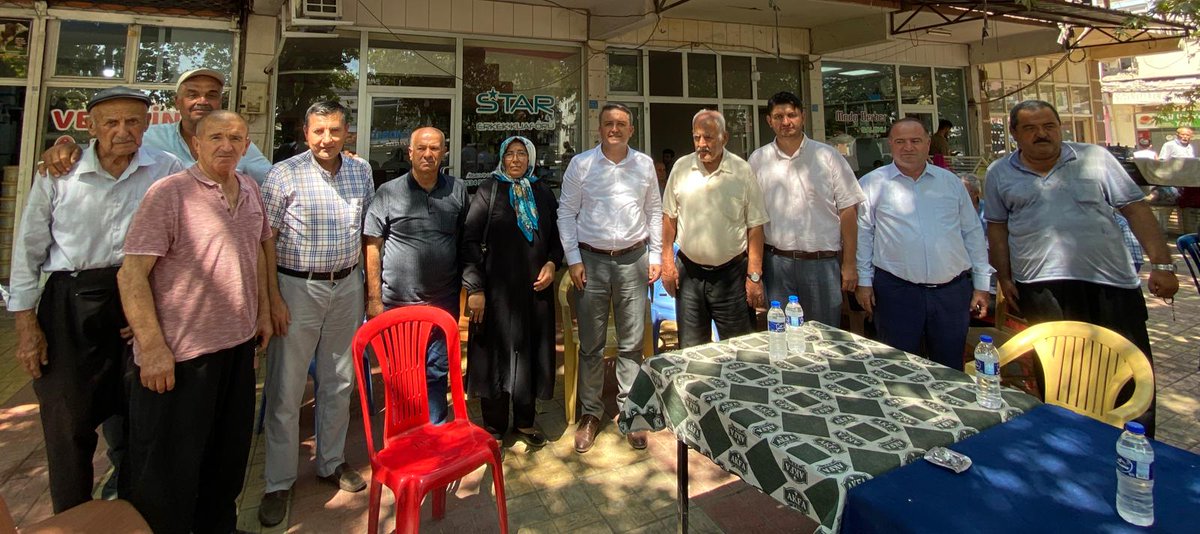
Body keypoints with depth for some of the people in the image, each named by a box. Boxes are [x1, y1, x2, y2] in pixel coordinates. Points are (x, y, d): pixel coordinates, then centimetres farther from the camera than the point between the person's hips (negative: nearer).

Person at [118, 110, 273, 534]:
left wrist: (263, 311, 15)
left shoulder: (250, 190, 8)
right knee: (170, 467, 8)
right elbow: (131, 273, -15)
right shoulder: (169, 192, -13)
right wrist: (152, 347, -18)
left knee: (229, 454, 20)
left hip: (239, 343, 7)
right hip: (179, 353, -6)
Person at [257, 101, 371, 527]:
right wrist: (273, 297, -12)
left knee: (339, 383, 14)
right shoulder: (285, 174, -7)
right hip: (298, 288, -4)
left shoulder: (361, 171, 5)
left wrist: (369, 283, 9)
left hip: (347, 287, 4)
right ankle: (278, 482, 20)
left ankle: (331, 463, 32)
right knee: (286, 389, 3)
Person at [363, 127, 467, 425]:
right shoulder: (389, 193, -1)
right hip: (398, 303, -1)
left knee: (437, 372, 12)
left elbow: (465, 243, 10)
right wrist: (374, 299, -4)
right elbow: (372, 246, -1)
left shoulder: (458, 191, 5)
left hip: (444, 302, 2)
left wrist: (468, 288, 4)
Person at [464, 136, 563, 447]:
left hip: (536, 287, 3)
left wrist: (552, 263, -2)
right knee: (496, 351, 5)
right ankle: (494, 426, 21)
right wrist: (474, 288, -13)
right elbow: (471, 240, -5)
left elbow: (556, 235, 18)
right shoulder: (488, 191, 1)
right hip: (498, 286, -3)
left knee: (532, 351, 9)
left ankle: (525, 421, 27)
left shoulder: (543, 193, 11)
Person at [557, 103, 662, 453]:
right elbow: (566, 213, 3)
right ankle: (590, 414, 20)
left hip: (633, 260, 2)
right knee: (591, 343, 5)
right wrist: (573, 259, -3)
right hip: (592, 260, -1)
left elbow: (654, 211, 13)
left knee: (632, 343, 6)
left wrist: (656, 256, 8)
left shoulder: (645, 164, 8)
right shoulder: (581, 164, 3)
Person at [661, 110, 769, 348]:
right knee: (690, 352, 12)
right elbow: (669, 217, 8)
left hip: (732, 273, -2)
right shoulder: (681, 167, 2)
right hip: (689, 272, 2)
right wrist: (667, 262, 2)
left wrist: (754, 276, -8)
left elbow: (755, 227, -4)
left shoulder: (743, 171, -5)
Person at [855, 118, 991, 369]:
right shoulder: (873, 184, 2)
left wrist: (981, 284, 12)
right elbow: (862, 234, 1)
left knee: (950, 369, 12)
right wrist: (863, 281, -3)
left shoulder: (950, 181, 12)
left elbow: (973, 233, 15)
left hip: (952, 290, 3)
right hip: (897, 290, -3)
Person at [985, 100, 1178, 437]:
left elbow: (1135, 209, 4)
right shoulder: (999, 174, 7)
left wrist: (1161, 264, -3)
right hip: (1041, 289, 0)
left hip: (1112, 283, 1)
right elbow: (997, 227, 12)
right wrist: (1004, 276, 6)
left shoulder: (1095, 158, 5)